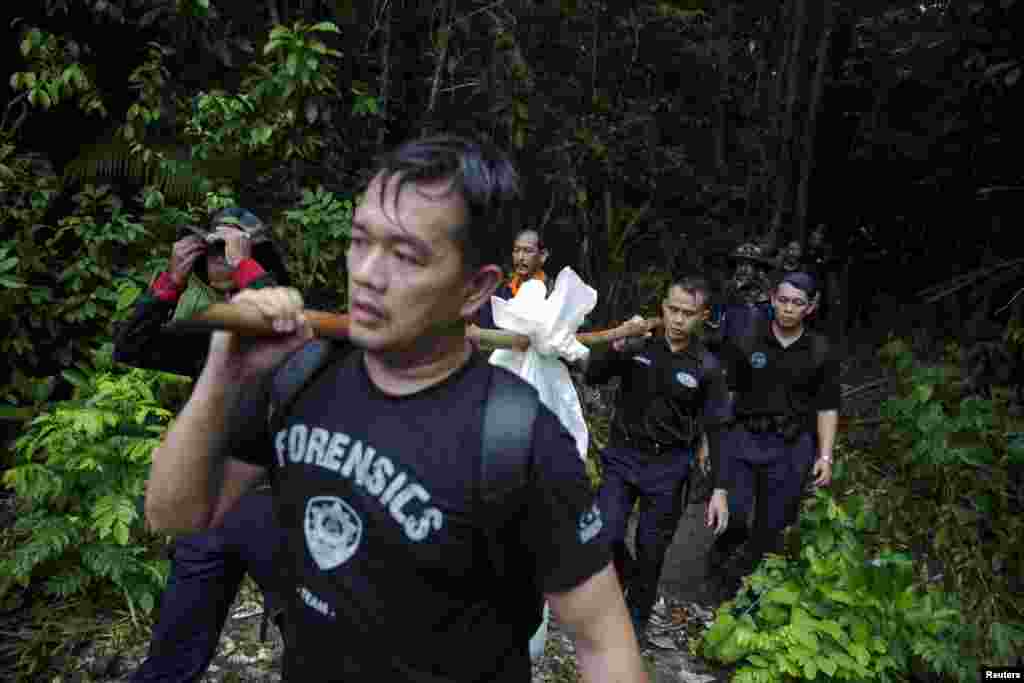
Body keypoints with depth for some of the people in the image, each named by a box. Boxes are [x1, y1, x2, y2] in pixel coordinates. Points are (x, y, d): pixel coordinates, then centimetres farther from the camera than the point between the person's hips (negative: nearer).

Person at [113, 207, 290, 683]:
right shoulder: (206, 334, 12)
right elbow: (128, 352, 6)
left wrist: (242, 265, -18)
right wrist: (172, 279, -3)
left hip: (269, 500, -5)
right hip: (206, 505, 5)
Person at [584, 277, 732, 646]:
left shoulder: (707, 367, -9)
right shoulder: (639, 344, -8)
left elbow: (717, 430, -5)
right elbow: (593, 378, -9)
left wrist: (719, 489, -9)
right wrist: (618, 346, -26)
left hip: (668, 465, 0)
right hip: (622, 455, 1)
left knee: (651, 550, 10)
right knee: (604, 535, -8)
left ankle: (636, 618, 34)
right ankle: (625, 574, 27)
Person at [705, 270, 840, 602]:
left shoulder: (822, 353, 1)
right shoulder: (745, 342, -2)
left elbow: (827, 408, 5)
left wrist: (825, 456, -2)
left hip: (792, 446, 1)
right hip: (745, 438, -1)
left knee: (771, 524, 7)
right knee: (732, 515, -10)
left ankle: (742, 583, 25)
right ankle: (721, 554, 23)